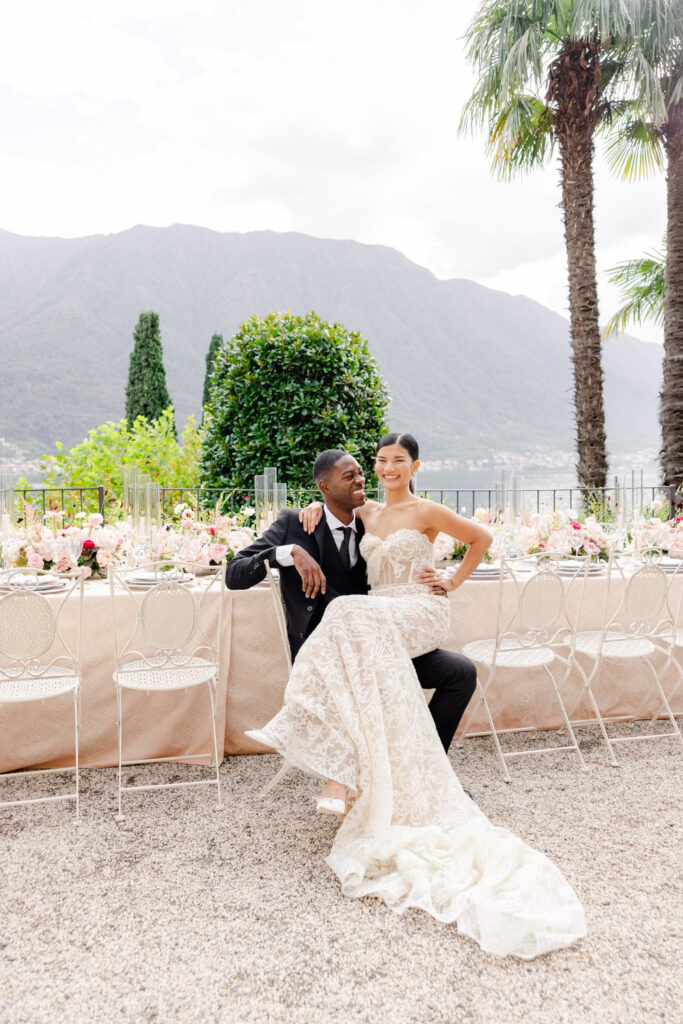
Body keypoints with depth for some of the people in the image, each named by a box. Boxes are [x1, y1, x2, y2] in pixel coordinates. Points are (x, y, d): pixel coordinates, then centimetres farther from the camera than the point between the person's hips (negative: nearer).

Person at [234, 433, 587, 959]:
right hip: (379, 613, 5)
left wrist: (453, 581, 6)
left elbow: (481, 539, 9)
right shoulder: (367, 512, 15)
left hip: (420, 612, -5)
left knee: (353, 617, -34)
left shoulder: (426, 511, 0)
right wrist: (316, 507, 10)